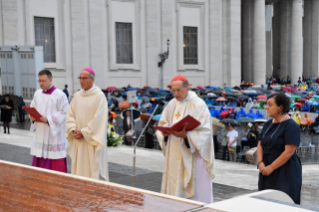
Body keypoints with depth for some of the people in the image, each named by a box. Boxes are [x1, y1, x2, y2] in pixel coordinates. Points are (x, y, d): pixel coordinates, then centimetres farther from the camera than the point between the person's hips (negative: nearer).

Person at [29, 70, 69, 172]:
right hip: (40, 134, 6)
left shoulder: (60, 95, -10)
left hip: (54, 135, -6)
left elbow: (65, 113, -13)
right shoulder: (37, 93, 10)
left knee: (56, 165, -3)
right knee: (39, 162, 9)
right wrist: (32, 116, -4)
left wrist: (48, 119, -21)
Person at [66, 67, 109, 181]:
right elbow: (70, 115, 10)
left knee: (93, 169, -3)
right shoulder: (77, 96, 11)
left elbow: (98, 119, -14)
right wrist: (73, 130, -7)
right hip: (78, 141, 6)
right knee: (78, 169, 8)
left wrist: (83, 132, -14)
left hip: (92, 140, -6)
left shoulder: (99, 96, -8)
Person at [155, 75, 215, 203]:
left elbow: (205, 130, -14)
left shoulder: (198, 105, -9)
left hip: (192, 155, -6)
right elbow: (162, 124, 15)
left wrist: (186, 135, -28)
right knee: (175, 186, 8)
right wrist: (164, 132, -9)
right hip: (174, 155, 6)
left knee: (194, 189, -3)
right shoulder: (171, 105, 10)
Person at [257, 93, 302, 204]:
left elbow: (288, 152, -18)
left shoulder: (291, 126, -12)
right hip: (266, 172, 7)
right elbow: (260, 145, 11)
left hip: (285, 174, -7)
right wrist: (260, 163, -5)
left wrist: (271, 167, -16)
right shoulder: (268, 124, 12)